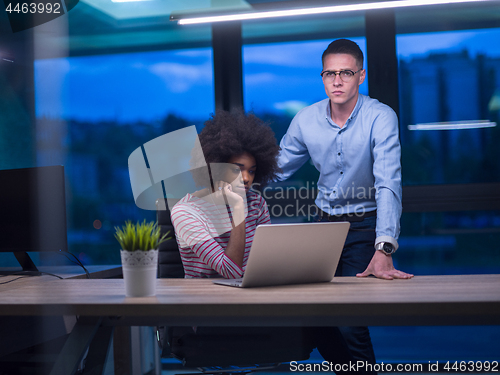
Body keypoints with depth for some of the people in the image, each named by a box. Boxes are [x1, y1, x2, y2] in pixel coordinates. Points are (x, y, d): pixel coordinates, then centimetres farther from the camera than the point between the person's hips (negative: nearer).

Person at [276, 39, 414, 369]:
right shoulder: (306, 120, -4)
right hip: (325, 222, 4)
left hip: (366, 226, -4)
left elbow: (388, 185, -27)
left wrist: (384, 250, -39)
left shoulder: (381, 118, -17)